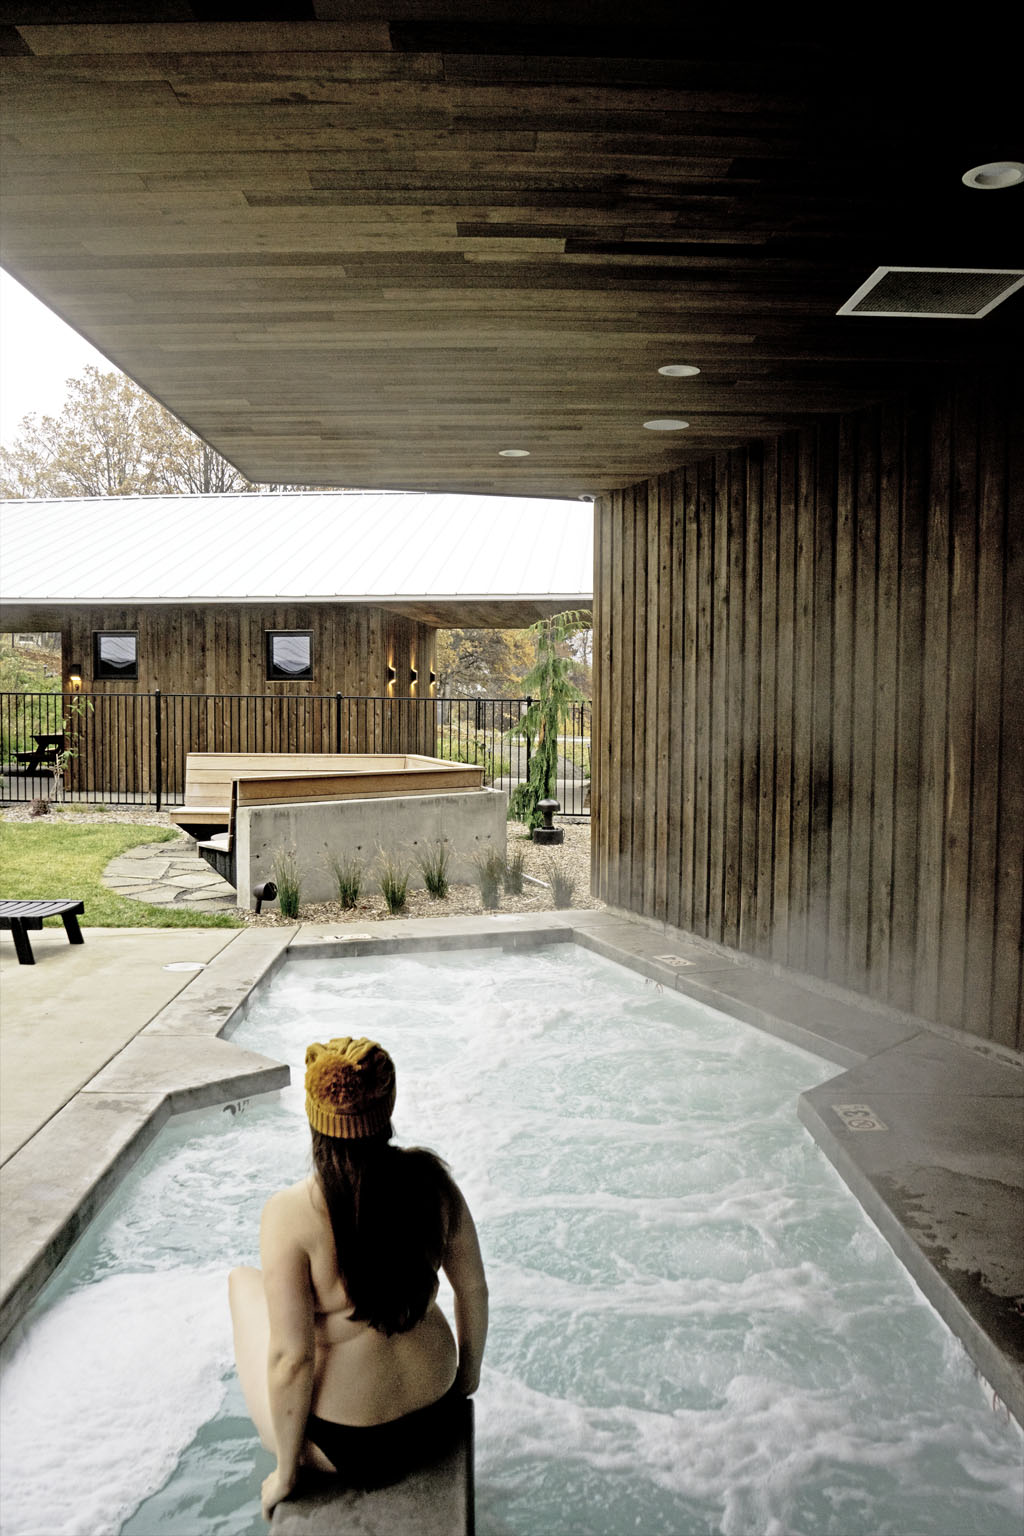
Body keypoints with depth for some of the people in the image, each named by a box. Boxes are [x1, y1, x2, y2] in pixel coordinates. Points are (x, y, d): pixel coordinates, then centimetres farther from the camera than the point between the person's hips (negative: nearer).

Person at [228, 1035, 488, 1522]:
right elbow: (474, 1289, -2)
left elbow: (291, 1358, -23)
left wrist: (286, 1471, -6)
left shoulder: (289, 1213, -27)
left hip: (343, 1445, -4)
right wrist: (469, 1372, 17)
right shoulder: (431, 1178, -13)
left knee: (243, 1281, 19)